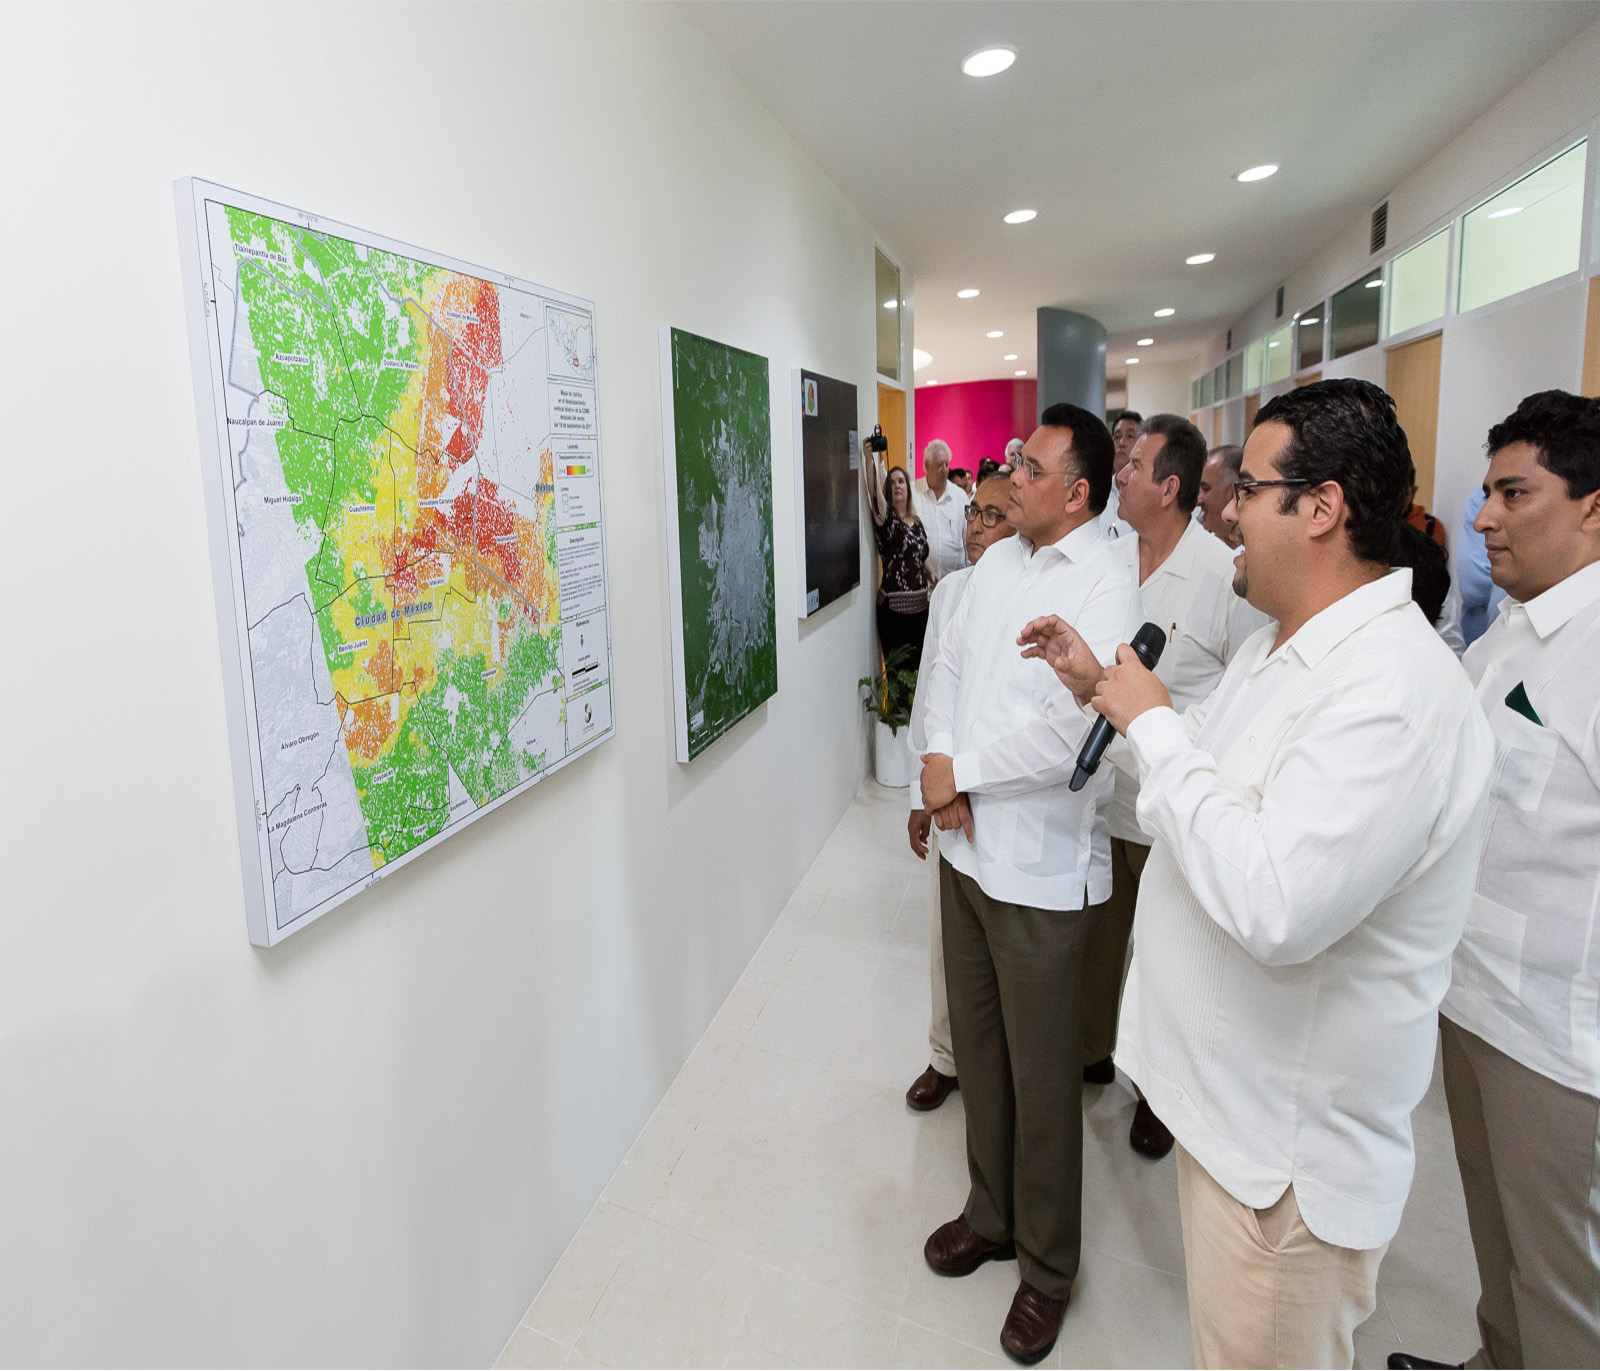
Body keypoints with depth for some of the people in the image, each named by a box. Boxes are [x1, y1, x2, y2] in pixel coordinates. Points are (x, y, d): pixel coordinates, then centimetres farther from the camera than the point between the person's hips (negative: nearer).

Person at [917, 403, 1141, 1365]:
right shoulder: (999, 559, 8)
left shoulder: (1106, 585, -17)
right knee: (978, 1046, 21)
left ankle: (1047, 1265, 31)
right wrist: (940, 761, -7)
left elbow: (1067, 735, -25)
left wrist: (960, 772, -14)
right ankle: (991, 1213, 43)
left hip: (1040, 865, -7)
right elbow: (949, 662, 9)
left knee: (1042, 1072, 8)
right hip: (966, 845, 7)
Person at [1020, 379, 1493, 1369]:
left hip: (1292, 1136, -10)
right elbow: (1208, 763, 19)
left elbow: (1274, 907, -37)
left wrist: (1153, 727, -27)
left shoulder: (1396, 691, -29)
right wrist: (1101, 687, 10)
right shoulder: (1287, 645, 6)